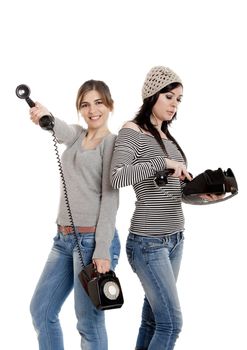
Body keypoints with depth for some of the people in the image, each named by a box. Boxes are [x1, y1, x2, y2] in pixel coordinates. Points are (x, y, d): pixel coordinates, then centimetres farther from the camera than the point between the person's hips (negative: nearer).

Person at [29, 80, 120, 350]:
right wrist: (43, 114, -35)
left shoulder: (113, 142, -5)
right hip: (64, 238, 8)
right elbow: (58, 129, -11)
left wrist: (103, 251, -18)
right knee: (40, 309, 13)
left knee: (89, 322, -1)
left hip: (92, 239, -7)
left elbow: (110, 200, -11)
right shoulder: (76, 135, 13)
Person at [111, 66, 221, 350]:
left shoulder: (168, 137, 14)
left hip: (175, 239, 7)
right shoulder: (132, 132, -9)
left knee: (153, 319, 11)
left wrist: (199, 193, -3)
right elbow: (117, 178, -23)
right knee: (172, 323, -7)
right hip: (148, 242, -7)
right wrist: (162, 162, -26)